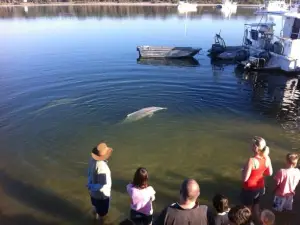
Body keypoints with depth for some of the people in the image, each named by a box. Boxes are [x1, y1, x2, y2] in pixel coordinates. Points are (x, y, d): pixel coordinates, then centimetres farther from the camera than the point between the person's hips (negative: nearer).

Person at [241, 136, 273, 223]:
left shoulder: (252, 160, -32)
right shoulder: (267, 158, -12)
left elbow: (245, 178, -26)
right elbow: (269, 173, 3)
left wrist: (243, 170, -8)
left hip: (250, 189, -6)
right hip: (260, 187, 6)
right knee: (256, 207, 28)